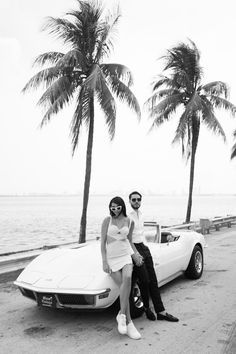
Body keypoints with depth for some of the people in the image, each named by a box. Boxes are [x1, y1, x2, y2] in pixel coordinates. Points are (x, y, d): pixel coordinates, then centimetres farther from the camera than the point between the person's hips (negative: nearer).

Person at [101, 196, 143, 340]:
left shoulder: (130, 222, 6)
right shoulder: (107, 220, -1)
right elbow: (102, 242, -2)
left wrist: (136, 254, 3)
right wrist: (104, 262, -9)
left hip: (126, 255, 2)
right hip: (112, 258, -2)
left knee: (127, 278, -30)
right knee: (124, 286, -18)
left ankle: (122, 314, -19)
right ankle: (129, 323, -8)